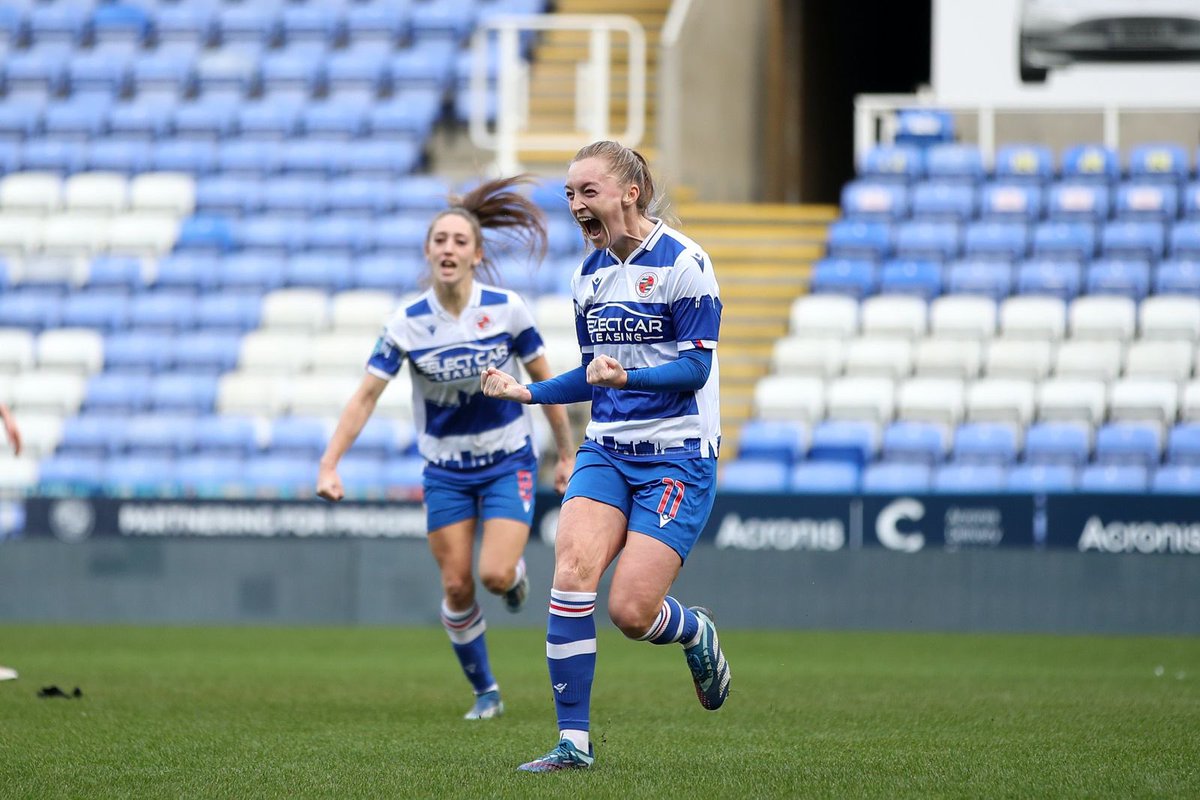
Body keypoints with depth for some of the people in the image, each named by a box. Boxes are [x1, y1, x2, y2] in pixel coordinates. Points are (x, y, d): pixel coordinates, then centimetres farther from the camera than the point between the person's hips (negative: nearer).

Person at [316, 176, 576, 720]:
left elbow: (544, 380, -1)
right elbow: (365, 396, -13)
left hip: (508, 462, -1)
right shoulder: (407, 324, -14)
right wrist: (329, 465, -23)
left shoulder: (506, 309, -13)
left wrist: (566, 455, 4)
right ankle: (484, 691, 19)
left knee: (495, 575, -17)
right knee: (457, 587, -1)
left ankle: (516, 571, 22)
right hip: (445, 469, 1)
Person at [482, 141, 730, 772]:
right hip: (607, 451, 6)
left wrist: (626, 376, -30)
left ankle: (698, 635, 24)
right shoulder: (588, 275, 12)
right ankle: (573, 742, -14)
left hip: (677, 456, -6)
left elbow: (695, 367, -14)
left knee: (630, 611, -13)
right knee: (572, 569, -18)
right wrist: (526, 392, 6)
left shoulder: (683, 263, -10)